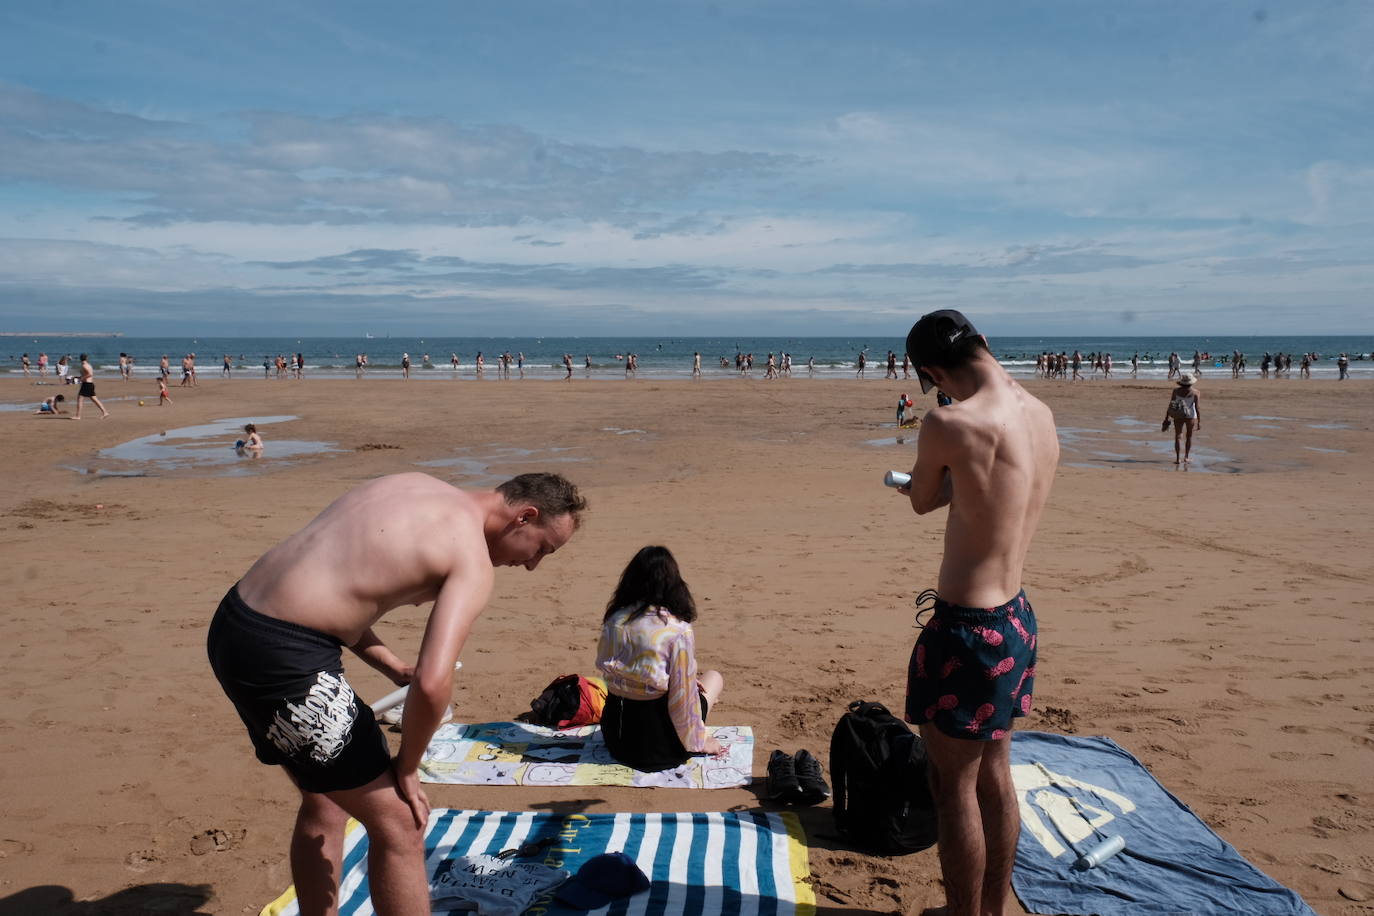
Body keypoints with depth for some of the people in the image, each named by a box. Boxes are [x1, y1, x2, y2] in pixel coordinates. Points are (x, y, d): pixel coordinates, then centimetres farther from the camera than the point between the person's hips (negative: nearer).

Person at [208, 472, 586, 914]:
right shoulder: (472, 559, -11)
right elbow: (432, 683, -23)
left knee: (325, 805, 25)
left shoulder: (416, 486, 14)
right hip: (281, 654, -9)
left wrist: (393, 666, 13)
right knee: (398, 824, 3)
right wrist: (407, 766, -5)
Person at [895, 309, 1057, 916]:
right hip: (1017, 617, 9)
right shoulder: (1041, 415, 1)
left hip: (968, 628, -8)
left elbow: (922, 501, -4)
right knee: (994, 774, 23)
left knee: (954, 787, 9)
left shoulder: (949, 423, -22)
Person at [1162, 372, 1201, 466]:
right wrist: (1199, 421, -6)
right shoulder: (1194, 392, -11)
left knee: (1177, 437, 9)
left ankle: (1177, 458, 3)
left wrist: (1167, 418, 3)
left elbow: (1170, 405, -4)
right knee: (1189, 437, 18)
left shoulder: (1176, 391, -7)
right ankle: (1186, 457, 19)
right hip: (1190, 416, -1)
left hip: (1178, 416, 1)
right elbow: (1197, 407, -11)